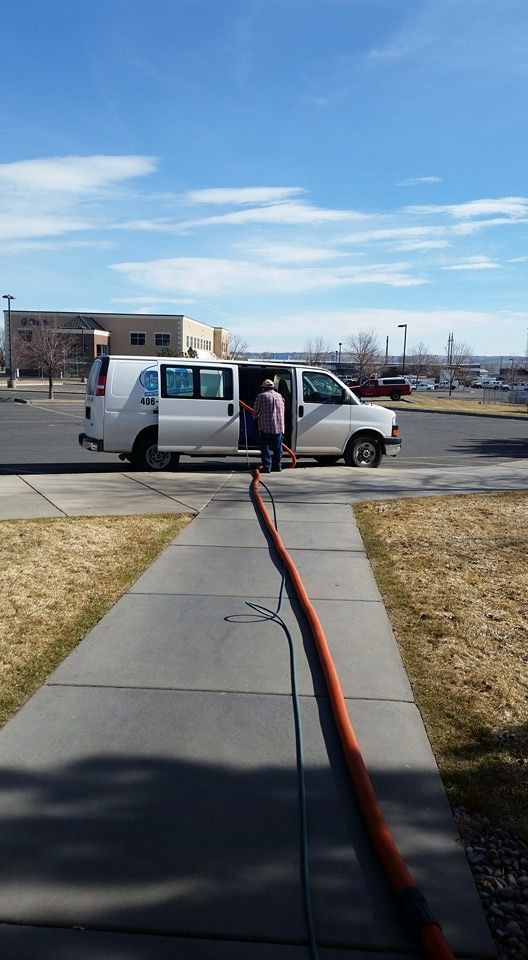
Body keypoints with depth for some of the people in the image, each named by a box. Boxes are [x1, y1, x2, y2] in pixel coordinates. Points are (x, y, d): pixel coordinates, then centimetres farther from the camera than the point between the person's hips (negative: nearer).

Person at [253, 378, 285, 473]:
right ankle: (277, 466, 19)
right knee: (277, 448, 13)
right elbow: (282, 411, 17)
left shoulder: (261, 396, -2)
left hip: (265, 427, -5)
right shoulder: (279, 396, 14)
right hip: (279, 427, 5)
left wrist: (257, 417, 21)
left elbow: (255, 412, -1)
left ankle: (267, 467, -3)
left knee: (265, 448, 1)